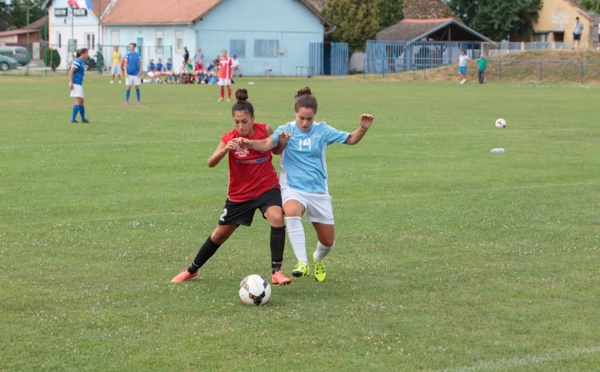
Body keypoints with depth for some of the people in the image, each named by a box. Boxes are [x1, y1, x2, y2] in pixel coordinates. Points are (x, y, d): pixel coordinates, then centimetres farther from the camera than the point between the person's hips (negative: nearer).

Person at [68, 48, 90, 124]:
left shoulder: (82, 62, 15)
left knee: (81, 101, 16)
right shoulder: (78, 61, -13)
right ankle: (73, 119, -14)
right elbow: (71, 71, -18)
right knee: (78, 101, -14)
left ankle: (83, 119, 26)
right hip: (75, 83, -10)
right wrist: (71, 83, -22)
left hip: (79, 84, 10)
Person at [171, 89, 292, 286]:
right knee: (220, 234, 11)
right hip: (239, 193, 0)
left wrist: (283, 141, -14)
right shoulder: (229, 138, -15)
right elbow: (211, 163, -25)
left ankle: (276, 271, -23)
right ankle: (192, 270, 33)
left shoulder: (265, 130, -11)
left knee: (277, 218, -30)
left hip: (267, 188, 0)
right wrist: (225, 149, -43)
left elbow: (276, 149, 8)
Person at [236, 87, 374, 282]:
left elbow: (351, 139, 8)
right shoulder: (286, 130, -6)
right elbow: (266, 145, -23)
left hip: (318, 191, 3)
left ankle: (318, 260, 44)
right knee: (292, 212, -39)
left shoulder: (322, 130, 0)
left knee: (328, 242, 7)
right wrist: (249, 143, -44)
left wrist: (363, 128, -13)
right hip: (293, 189, -3)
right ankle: (302, 263, -38)